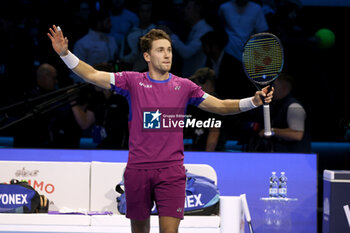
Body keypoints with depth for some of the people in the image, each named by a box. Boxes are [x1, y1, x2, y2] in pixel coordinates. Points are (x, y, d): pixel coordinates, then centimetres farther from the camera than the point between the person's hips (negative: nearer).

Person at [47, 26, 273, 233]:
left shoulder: (184, 86, 7)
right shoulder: (133, 81, 3)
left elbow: (221, 106, 11)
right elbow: (92, 75, 0)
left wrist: (253, 101, -2)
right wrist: (65, 53, -11)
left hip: (171, 172, 0)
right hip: (138, 170, 0)